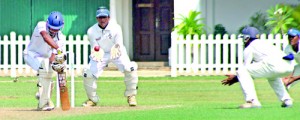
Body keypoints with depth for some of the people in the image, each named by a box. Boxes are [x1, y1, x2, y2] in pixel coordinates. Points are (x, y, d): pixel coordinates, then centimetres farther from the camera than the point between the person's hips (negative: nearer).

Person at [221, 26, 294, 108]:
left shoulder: (249, 48, 14)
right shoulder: (263, 43, 36)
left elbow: (246, 69, 14)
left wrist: (235, 78, 31)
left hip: (275, 65, -8)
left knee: (241, 71, 1)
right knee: (271, 75, 43)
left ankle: (252, 101, -10)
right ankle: (287, 100, 28)